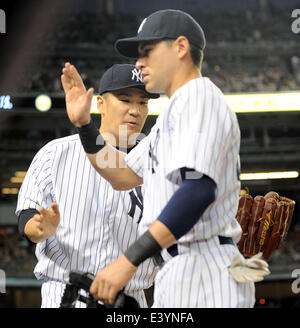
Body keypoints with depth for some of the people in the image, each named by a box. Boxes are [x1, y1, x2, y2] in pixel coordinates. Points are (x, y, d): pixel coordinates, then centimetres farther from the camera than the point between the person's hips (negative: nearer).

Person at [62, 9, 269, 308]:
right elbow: (123, 175, 26)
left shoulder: (199, 94, -9)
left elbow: (198, 189, -24)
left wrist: (129, 260, -28)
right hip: (176, 279, 10)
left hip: (204, 278, -10)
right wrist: (83, 123, 13)